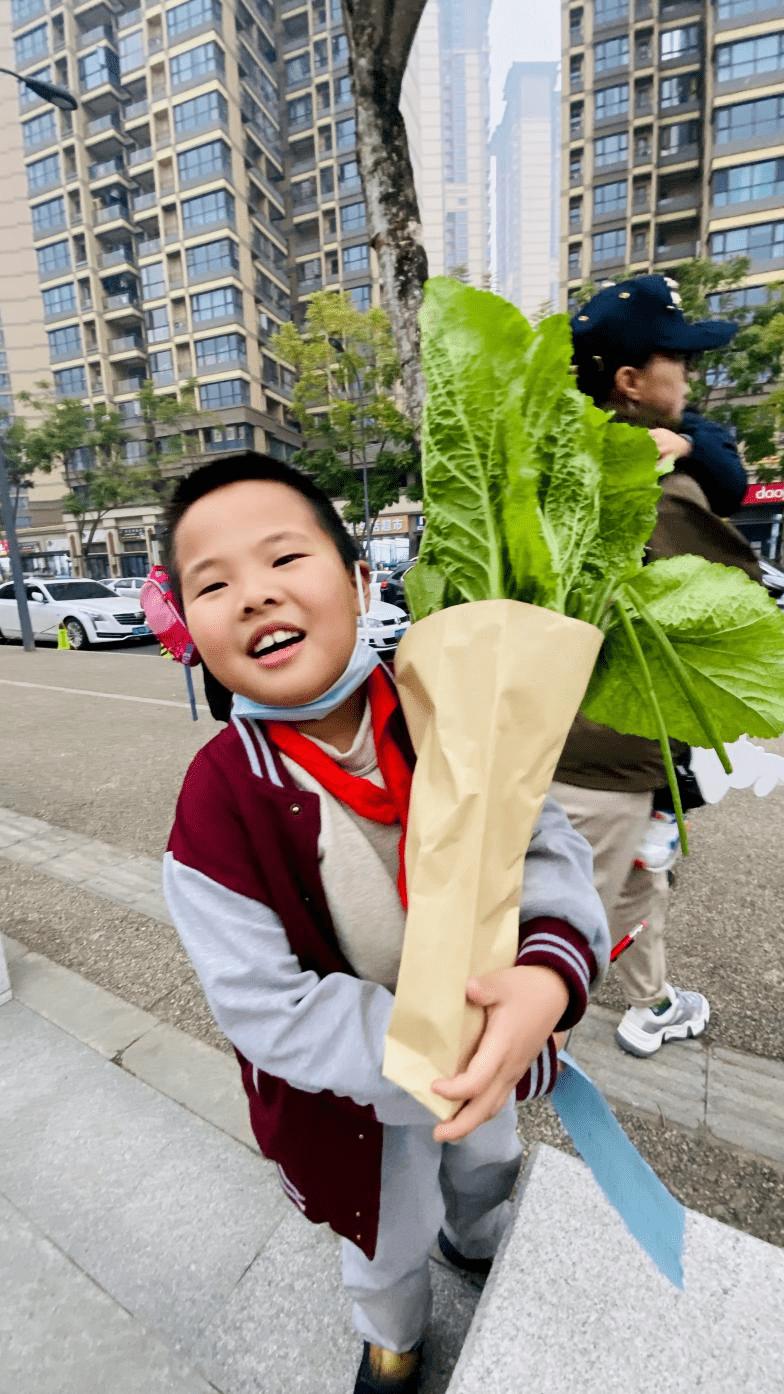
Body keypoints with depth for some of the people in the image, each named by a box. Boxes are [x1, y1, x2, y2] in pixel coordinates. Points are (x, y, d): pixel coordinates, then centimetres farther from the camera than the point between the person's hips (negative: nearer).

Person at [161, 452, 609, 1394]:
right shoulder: (218, 801, -28)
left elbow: (544, 840, -19)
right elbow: (266, 1006, -24)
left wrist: (547, 975, -38)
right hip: (353, 1084, -3)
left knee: (488, 1167, 35)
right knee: (388, 1239, 29)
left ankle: (476, 1244, 74)